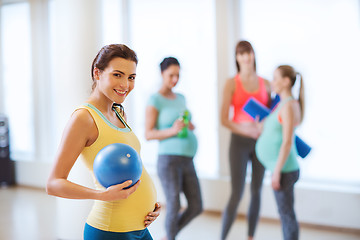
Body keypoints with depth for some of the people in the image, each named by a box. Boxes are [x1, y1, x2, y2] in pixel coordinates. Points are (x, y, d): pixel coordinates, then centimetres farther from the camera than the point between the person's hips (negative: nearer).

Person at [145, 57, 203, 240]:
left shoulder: (180, 98, 17)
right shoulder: (155, 100, -5)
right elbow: (148, 134, -9)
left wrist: (190, 127, 3)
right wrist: (172, 131, -23)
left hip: (187, 161, 7)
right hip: (169, 160, -7)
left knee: (196, 208, 9)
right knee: (174, 208, -3)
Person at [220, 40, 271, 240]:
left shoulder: (265, 84, 8)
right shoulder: (231, 84, -2)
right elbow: (224, 119, -7)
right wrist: (247, 130, -18)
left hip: (261, 142, 4)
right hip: (239, 141, -4)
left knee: (256, 192, 8)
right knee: (237, 194, -7)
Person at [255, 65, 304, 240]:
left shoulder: (289, 105, -15)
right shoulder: (282, 104, 13)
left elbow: (287, 142, -19)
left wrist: (277, 172, -19)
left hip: (284, 170, -9)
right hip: (281, 168, 9)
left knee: (286, 214, -2)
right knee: (285, 213, 15)